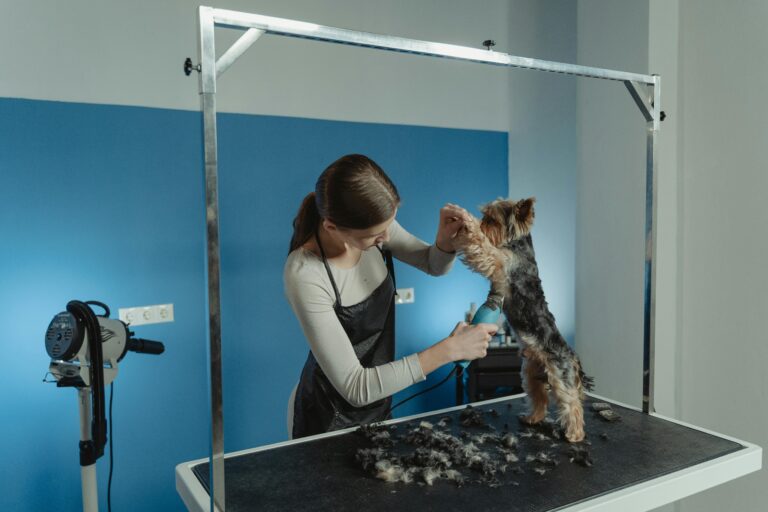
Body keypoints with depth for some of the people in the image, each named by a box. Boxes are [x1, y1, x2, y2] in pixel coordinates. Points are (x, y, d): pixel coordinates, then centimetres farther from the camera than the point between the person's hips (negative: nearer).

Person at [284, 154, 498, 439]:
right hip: (328, 417, -6)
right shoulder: (305, 275, -33)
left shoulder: (371, 225, -16)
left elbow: (434, 265, 1)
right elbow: (355, 388, -32)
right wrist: (448, 350, -32)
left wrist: (446, 238, -22)